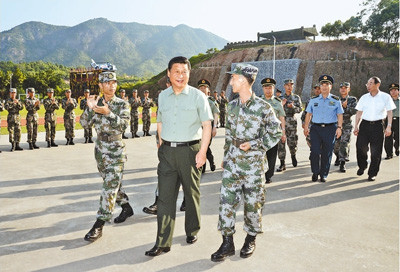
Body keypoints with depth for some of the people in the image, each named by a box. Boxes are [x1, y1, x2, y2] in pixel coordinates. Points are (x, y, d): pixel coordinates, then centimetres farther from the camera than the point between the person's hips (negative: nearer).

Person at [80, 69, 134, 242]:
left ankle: (99, 225, -5)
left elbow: (123, 125, -17)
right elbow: (84, 123, -1)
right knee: (113, 183, 16)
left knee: (110, 186, -9)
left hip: (116, 151, -5)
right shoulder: (96, 103, 6)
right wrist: (90, 109, -17)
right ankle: (127, 208, 37)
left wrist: (108, 113, -29)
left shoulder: (122, 104, -5)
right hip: (100, 149, 5)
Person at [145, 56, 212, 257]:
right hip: (167, 151, 3)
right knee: (165, 195, 1)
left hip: (190, 149, -3)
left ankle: (192, 231, 31)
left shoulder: (197, 96, -2)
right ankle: (162, 242, 8)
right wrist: (162, 146, 10)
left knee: (191, 193, 10)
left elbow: (207, 125, -5)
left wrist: (202, 151, -13)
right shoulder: (162, 96, 10)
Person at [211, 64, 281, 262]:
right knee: (226, 200, 3)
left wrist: (254, 145, -13)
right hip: (232, 162, 5)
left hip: (253, 163, -5)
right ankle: (227, 243, 15)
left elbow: (275, 134, -4)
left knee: (253, 202, 7)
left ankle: (251, 238, 29)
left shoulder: (263, 107, -9)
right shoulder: (232, 106, 8)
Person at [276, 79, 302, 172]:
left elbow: (299, 109, 0)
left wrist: (293, 106, -19)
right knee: (281, 143, -4)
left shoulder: (296, 97, 9)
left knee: (292, 142, 2)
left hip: (291, 122, -1)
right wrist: (281, 105, -10)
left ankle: (293, 156, 35)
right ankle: (282, 164, 2)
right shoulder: (280, 98, 12)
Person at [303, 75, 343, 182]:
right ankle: (315, 173, 10)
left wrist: (339, 127, -3)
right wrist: (306, 127, 5)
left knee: (327, 153, 3)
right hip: (316, 128, 1)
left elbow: (340, 115, 8)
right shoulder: (313, 100, 10)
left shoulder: (336, 100, 8)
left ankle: (324, 175, 15)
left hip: (330, 129, 0)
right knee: (315, 151, -6)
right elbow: (308, 114, 11)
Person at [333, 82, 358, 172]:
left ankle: (342, 163, -7)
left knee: (344, 143, -12)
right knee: (335, 144, 5)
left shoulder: (352, 100, 5)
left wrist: (345, 107, -15)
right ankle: (338, 157, 34)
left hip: (347, 125, -2)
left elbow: (354, 111, -8)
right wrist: (341, 105, -14)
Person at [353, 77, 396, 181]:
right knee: (360, 146, -7)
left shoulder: (385, 97, 3)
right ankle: (362, 166, 20)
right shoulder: (364, 97, 9)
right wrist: (356, 126, 4)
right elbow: (359, 113, 11)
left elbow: (389, 112, 3)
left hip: (377, 125, -2)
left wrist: (389, 126, -6)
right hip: (364, 125, 2)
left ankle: (372, 173, 12)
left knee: (376, 151, 0)